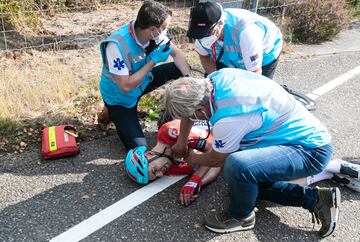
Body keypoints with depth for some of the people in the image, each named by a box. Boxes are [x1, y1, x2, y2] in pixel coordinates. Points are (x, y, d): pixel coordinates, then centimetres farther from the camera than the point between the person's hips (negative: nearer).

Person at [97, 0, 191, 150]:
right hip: (119, 96, -6)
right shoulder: (117, 45, -36)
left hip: (142, 80, 6)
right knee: (138, 147, -12)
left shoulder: (153, 33, -18)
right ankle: (110, 114, 12)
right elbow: (126, 86, -33)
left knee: (180, 68, -8)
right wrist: (154, 61, -31)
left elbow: (176, 54, -6)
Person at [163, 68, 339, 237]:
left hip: (311, 151, -10)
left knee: (237, 166, -32)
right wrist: (181, 144, 23)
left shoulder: (229, 119, -31)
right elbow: (188, 107, 14)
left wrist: (192, 159, 13)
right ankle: (315, 198, 15)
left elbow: (216, 160, -8)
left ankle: (241, 216, 0)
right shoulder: (218, 76, -8)